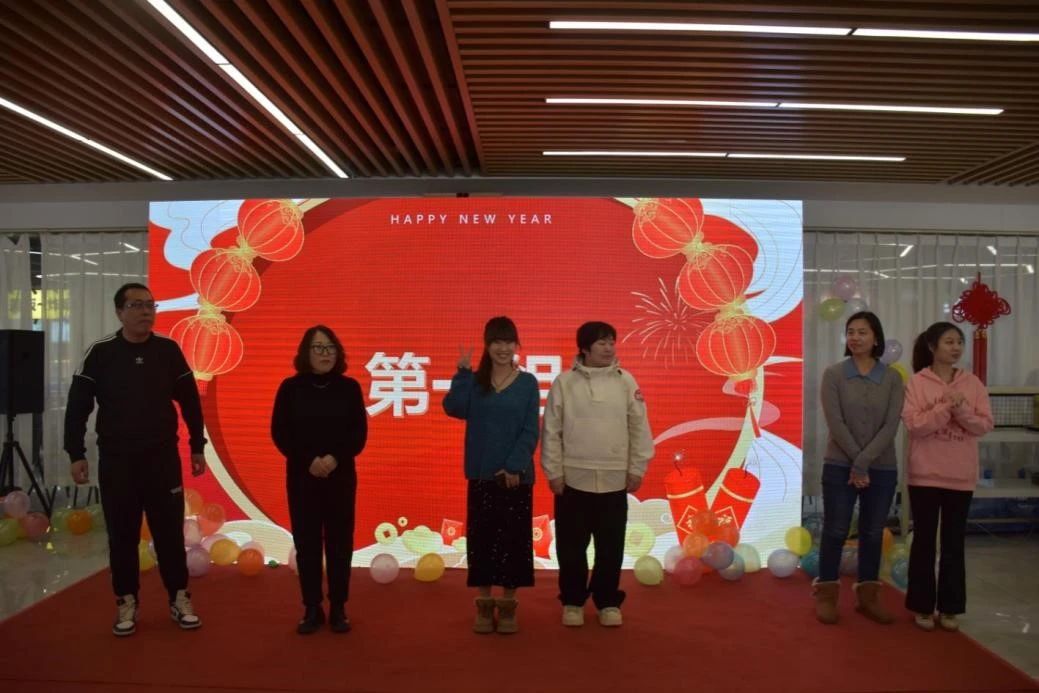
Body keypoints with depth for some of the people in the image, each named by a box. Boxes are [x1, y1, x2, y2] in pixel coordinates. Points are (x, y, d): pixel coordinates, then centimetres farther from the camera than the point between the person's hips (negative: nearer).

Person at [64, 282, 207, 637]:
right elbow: (78, 406, 0)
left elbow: (189, 401, 6)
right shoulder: (100, 353, -5)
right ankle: (126, 602, 21)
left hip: (163, 457, 1)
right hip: (116, 459, 0)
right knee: (122, 534, 7)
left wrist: (198, 447, 7)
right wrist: (76, 454, -3)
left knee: (170, 531, 5)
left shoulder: (169, 350, -1)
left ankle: (180, 599, 17)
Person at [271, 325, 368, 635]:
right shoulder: (291, 388, 0)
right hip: (301, 476, 0)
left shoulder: (349, 387, 0)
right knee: (306, 542, 5)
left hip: (341, 476, 0)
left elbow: (359, 433, -1)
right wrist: (308, 460, -15)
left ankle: (338, 609, 15)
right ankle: (312, 609, 16)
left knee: (339, 541, 4)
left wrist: (335, 459, -17)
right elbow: (280, 433, -3)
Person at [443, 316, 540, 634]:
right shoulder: (475, 381, 5)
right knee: (481, 538, 6)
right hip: (481, 474, 1)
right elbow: (454, 409, -12)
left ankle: (508, 606, 18)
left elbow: (530, 431, -5)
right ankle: (484, 605, 19)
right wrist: (462, 373, -16)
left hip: (516, 474, -1)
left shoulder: (528, 383, 1)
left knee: (513, 539, 5)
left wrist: (514, 466, -14)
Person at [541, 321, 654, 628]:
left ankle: (608, 602, 25)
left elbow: (639, 428, 3)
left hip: (614, 480, 1)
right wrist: (553, 473, -4)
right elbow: (551, 431, -2)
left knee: (611, 547, 10)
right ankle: (573, 601, 24)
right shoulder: (565, 382, -4)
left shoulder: (626, 382, 1)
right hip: (573, 479, -1)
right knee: (572, 546, 8)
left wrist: (637, 470, 0)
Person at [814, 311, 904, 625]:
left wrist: (864, 462, -15)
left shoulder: (892, 378, 0)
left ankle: (868, 596, 23)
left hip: (882, 468, 2)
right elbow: (835, 423, -10)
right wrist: (856, 462, -14)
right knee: (835, 530, 2)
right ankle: (826, 594, 14)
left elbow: (891, 426, -8)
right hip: (840, 466, -2)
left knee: (873, 532, 10)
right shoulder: (833, 374, -3)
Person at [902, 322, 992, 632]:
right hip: (925, 474, -2)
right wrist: (946, 407, -23)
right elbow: (914, 424, -14)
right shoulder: (917, 382, -5)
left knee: (954, 542, 10)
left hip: (961, 475, 3)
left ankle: (950, 607, 21)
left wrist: (961, 410, -20)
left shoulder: (972, 383, 3)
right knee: (924, 540, 6)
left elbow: (984, 425, -2)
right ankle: (922, 606, 18)